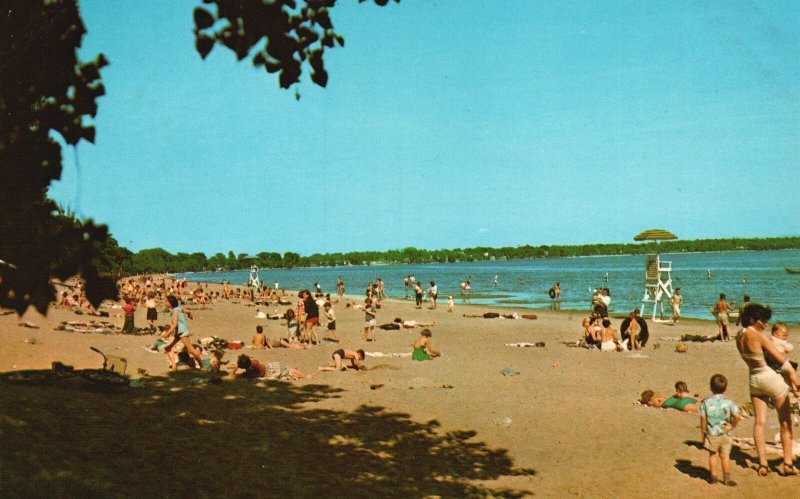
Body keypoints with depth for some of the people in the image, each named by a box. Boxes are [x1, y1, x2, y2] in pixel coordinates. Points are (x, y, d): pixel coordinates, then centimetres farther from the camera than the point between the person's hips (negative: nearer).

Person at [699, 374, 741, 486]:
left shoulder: (706, 402, -7)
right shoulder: (728, 402, -7)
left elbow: (703, 419, -5)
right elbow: (737, 416, -18)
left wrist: (703, 433, 4)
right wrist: (732, 425, -1)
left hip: (711, 433, 0)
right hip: (725, 433, 0)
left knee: (712, 455, 14)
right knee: (725, 456, 8)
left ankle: (713, 476, 19)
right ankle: (726, 478, 11)